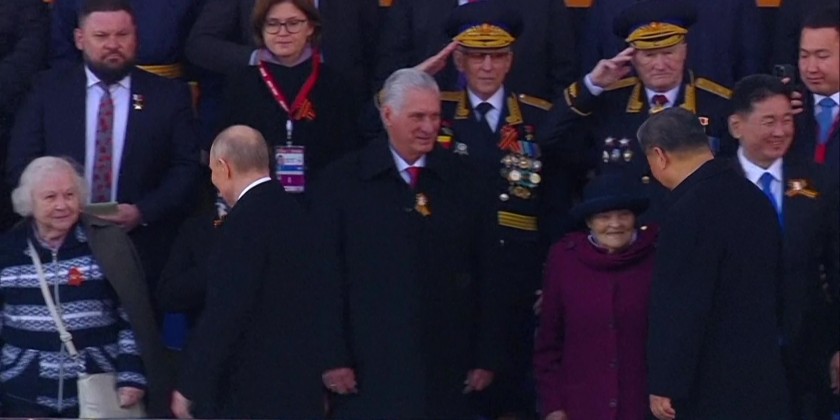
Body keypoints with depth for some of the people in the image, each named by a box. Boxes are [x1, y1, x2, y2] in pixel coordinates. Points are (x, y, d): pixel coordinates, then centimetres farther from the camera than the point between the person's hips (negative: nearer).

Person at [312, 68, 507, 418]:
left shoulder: (462, 183, 7)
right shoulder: (343, 182, 0)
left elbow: (488, 276, 9)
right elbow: (325, 277, -2)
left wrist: (487, 359, 5)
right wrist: (332, 359, -7)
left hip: (446, 375, 2)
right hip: (370, 372, -2)